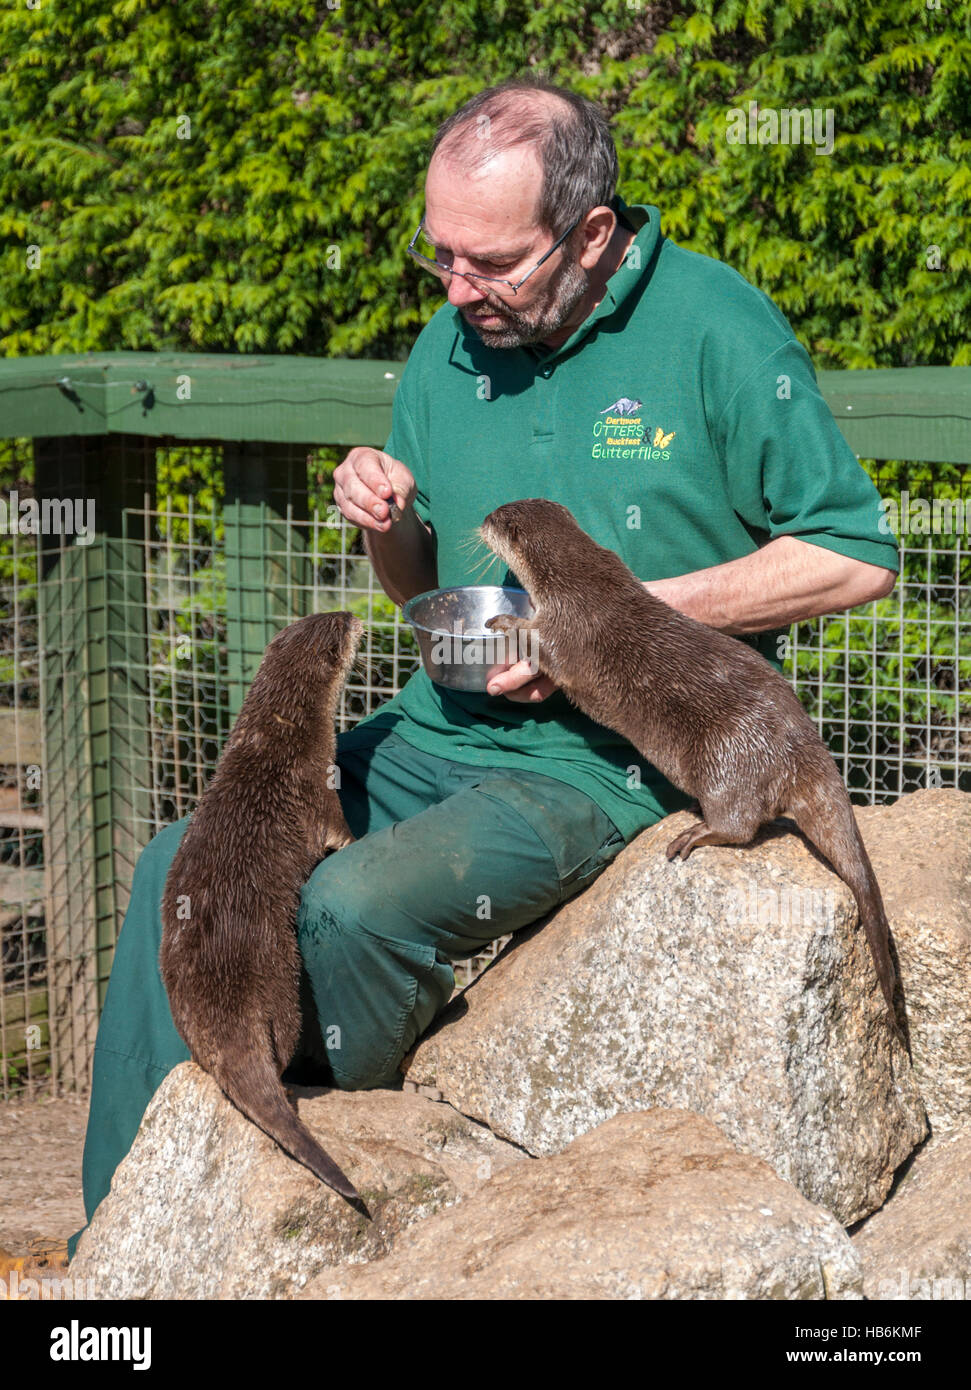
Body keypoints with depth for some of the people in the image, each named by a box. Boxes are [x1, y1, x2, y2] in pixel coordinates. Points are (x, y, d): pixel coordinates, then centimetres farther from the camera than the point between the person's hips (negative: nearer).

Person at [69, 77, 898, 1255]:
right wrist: (384, 519, -6)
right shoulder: (453, 342, 8)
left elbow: (855, 557, -10)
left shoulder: (717, 333, -10)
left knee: (351, 905, -28)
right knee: (187, 868, -8)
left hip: (614, 756, -7)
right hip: (444, 729, 7)